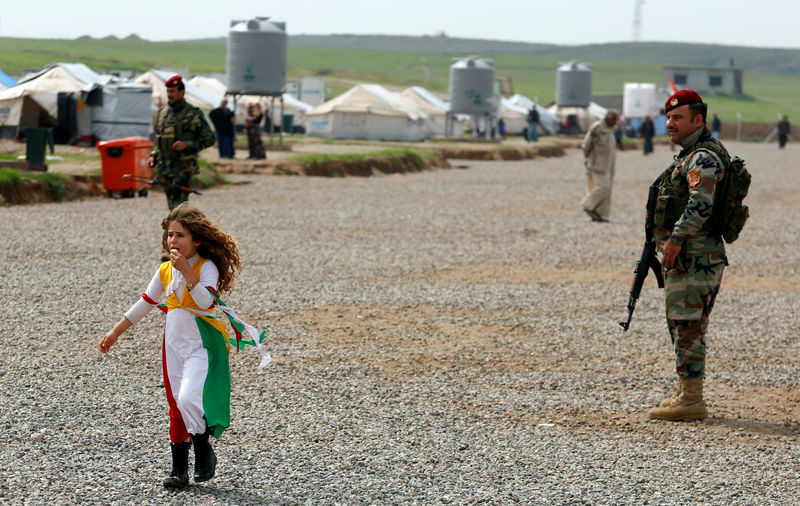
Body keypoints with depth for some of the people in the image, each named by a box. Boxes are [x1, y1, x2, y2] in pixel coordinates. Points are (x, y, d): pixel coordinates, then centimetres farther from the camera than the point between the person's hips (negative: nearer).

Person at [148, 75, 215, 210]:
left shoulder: (193, 114, -5)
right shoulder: (163, 113, 13)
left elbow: (209, 138, -6)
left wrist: (187, 144, -19)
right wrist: (153, 156, 6)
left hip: (183, 168, -6)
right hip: (165, 168, 6)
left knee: (178, 207, -15)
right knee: (172, 206, 10)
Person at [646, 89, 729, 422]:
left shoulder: (703, 157, -14)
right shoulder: (691, 155, 19)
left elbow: (701, 203, -28)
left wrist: (675, 238, -26)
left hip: (693, 257, -11)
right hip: (687, 255, 11)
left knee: (686, 325, -9)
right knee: (684, 326, 16)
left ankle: (691, 401, -8)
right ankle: (685, 394, 24)